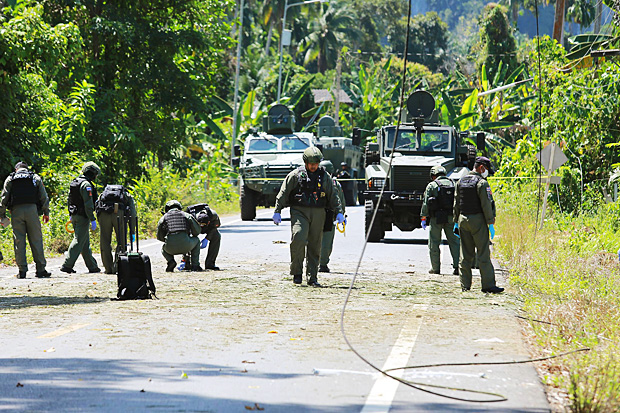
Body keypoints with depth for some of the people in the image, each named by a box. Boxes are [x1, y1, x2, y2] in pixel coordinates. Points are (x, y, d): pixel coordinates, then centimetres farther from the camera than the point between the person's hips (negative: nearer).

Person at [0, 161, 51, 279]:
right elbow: (44, 197, 9)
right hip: (32, 209, 0)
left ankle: (22, 271, -1)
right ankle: (40, 269, -2)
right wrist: (46, 212, 15)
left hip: (16, 211, 0)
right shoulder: (35, 178, 13)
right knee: (36, 240, 1)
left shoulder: (10, 179, 12)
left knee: (19, 241, 2)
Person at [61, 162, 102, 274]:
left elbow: (70, 200, 19)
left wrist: (71, 216, 24)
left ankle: (92, 266, 20)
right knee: (79, 241, -9)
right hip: (83, 217, -9)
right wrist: (93, 220, -18)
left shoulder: (74, 183, 14)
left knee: (85, 243, 14)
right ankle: (67, 265, -14)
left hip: (74, 215, 9)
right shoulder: (86, 185, -14)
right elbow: (88, 204, -19)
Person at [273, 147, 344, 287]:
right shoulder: (295, 175, 3)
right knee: (298, 239, -22)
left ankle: (312, 278, 8)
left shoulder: (324, 177, 12)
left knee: (315, 246, 3)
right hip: (299, 212, -3)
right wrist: (277, 211, -2)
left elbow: (333, 196, 15)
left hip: (318, 214, 3)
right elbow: (283, 194, 4)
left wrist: (339, 212, 5)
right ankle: (297, 272, -9)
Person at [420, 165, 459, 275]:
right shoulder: (453, 184, 11)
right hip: (451, 217, 3)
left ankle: (435, 268, 6)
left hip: (436, 218, -3)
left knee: (434, 243, 5)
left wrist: (423, 218, 0)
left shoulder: (432, 185, -1)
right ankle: (457, 265, -4)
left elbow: (425, 203, -4)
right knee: (454, 241, 6)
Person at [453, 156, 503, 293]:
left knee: (465, 255, 8)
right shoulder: (482, 183, -10)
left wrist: (456, 222, 19)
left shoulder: (461, 182, 11)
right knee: (483, 254, -5)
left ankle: (465, 285, 7)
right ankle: (488, 285, -6)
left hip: (462, 219, 6)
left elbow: (456, 203, 14)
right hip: (477, 220, -6)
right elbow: (486, 205, -14)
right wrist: (491, 223, -10)